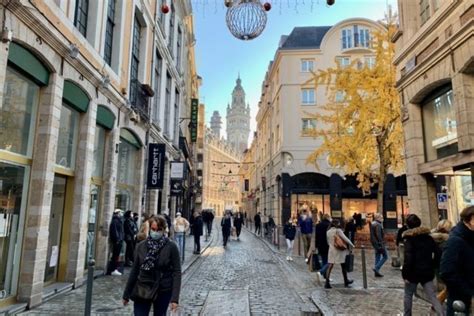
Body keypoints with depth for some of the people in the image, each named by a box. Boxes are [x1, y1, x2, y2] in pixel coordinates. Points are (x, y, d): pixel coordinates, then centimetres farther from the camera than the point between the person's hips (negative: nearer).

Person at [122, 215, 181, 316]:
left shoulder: (171, 247, -10)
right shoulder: (141, 246, -2)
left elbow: (176, 273, -11)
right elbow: (135, 270, 6)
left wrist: (175, 298, -17)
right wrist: (126, 294, 8)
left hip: (163, 292, -2)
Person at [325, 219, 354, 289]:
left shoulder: (328, 231, 6)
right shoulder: (338, 230, -11)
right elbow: (345, 238, -13)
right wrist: (351, 245, -2)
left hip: (331, 251, 5)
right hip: (339, 251, -4)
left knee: (330, 266, 1)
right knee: (343, 266, 13)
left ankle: (327, 283, -6)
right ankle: (346, 282, 27)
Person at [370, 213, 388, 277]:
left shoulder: (372, 224, 12)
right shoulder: (378, 225, -18)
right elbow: (378, 235, -24)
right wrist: (382, 245, -22)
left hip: (375, 243, 9)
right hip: (379, 243, -9)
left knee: (378, 257, 13)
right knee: (385, 256, 0)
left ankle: (376, 272, 16)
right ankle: (376, 268, -6)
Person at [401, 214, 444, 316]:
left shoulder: (409, 238, -13)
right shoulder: (428, 237, 6)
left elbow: (408, 258, -21)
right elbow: (437, 254, 7)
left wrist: (405, 273, -15)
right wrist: (431, 266, 15)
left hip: (413, 273, -4)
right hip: (427, 272, 5)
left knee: (408, 295, 15)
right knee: (433, 297, 5)